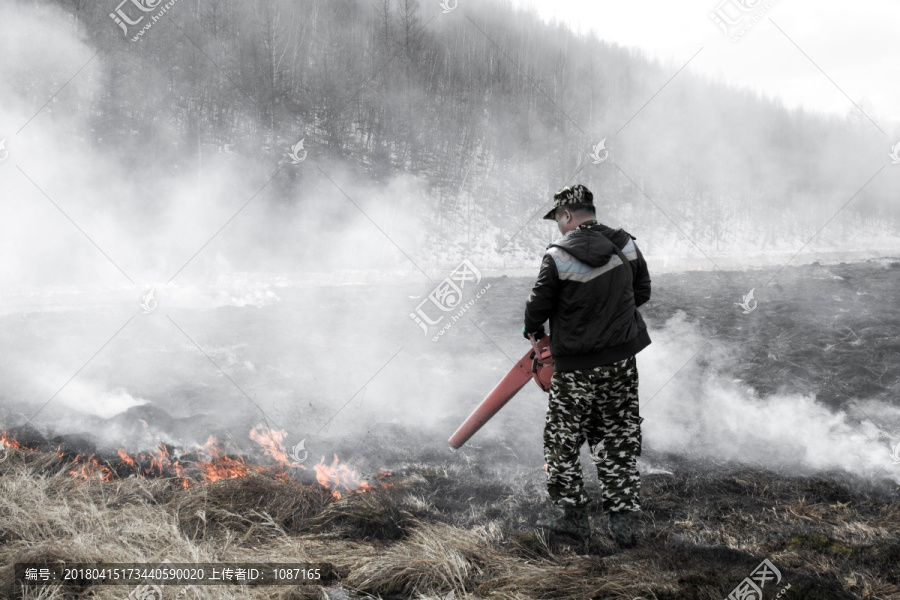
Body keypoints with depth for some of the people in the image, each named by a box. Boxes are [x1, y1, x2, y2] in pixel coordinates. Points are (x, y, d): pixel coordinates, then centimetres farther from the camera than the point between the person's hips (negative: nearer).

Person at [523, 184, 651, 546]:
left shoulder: (558, 257, -16)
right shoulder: (626, 246, -2)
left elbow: (538, 308, -9)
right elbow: (642, 292, 10)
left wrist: (533, 329, 12)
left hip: (575, 366, -4)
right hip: (621, 361, 4)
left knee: (562, 440, 12)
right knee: (619, 440, 12)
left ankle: (574, 515, 16)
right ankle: (623, 520, 13)